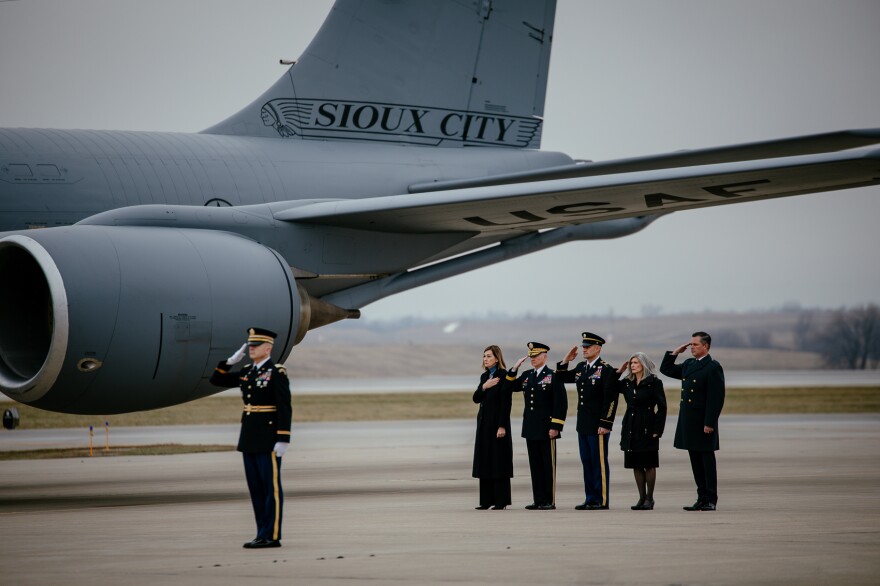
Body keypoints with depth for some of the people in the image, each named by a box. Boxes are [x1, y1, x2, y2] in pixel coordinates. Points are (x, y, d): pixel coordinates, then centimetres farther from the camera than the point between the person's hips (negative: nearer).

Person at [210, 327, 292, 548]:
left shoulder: (277, 373, -10)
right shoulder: (247, 372, 13)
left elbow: (285, 408, -15)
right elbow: (216, 380, 17)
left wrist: (283, 440, -20)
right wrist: (232, 360, 5)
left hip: (268, 440, -8)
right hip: (249, 439, 8)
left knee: (271, 488, -4)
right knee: (256, 488, 9)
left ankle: (272, 536, -3)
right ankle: (263, 535, 13)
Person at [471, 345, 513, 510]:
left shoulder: (504, 376, -9)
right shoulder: (484, 376, 15)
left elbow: (506, 402, -13)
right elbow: (476, 398, 10)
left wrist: (502, 426, -18)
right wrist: (483, 387, -9)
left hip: (498, 422, -8)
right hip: (484, 422, 8)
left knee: (499, 461, -6)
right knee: (484, 460, 7)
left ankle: (501, 500, -3)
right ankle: (487, 499, 11)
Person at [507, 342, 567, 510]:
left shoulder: (553, 377, -7)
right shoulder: (527, 376, 12)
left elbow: (561, 403, -10)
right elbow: (511, 387, 19)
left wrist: (555, 427, -15)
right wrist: (515, 368, 6)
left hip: (546, 429, -6)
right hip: (531, 429, 6)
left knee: (548, 465, -1)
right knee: (535, 465, 8)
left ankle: (549, 501, 3)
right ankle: (538, 500, 12)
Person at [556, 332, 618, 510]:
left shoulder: (606, 370, -11)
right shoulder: (581, 368, 12)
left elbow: (611, 399, -15)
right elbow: (563, 378, 25)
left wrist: (605, 424, -19)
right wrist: (566, 360, 9)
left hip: (598, 426, -8)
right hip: (583, 425, 8)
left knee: (599, 462, -3)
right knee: (587, 462, 11)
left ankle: (601, 500, 1)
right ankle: (590, 498, 16)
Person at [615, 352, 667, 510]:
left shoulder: (654, 383, -5)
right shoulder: (627, 383, 10)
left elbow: (661, 407, -6)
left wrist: (657, 430, -12)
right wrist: (618, 372, 6)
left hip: (647, 428, -5)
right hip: (631, 428, 5)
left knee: (649, 464, 0)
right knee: (636, 465, 7)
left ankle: (649, 498, 7)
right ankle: (642, 498, 13)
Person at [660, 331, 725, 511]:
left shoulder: (713, 367, -11)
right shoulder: (688, 365, 14)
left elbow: (716, 398, -15)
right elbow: (666, 369, 25)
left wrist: (709, 423, -19)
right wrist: (675, 352, 12)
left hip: (703, 423, -8)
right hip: (688, 421, 8)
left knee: (707, 460, -2)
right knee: (695, 461, 9)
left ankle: (711, 500, 2)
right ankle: (702, 498, 14)